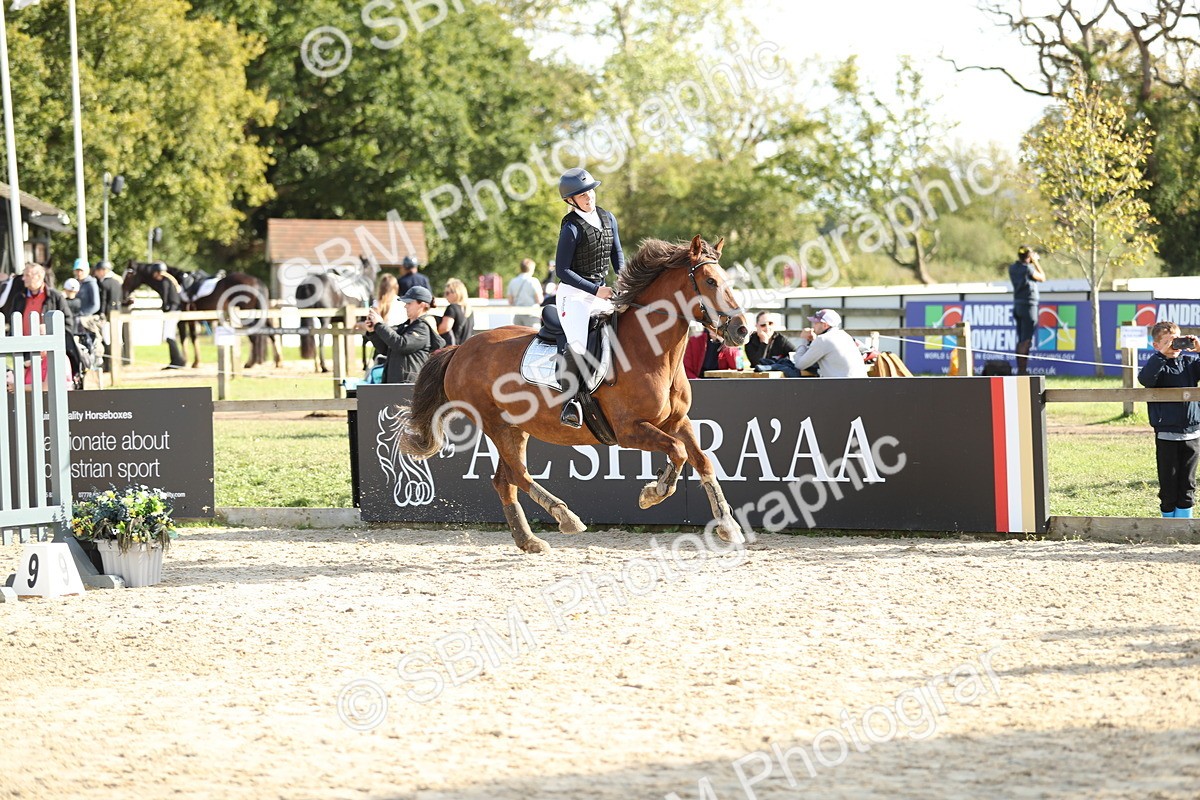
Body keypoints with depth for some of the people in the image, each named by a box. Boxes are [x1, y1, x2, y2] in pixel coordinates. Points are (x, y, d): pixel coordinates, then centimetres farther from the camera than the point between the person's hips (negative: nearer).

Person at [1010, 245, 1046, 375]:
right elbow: (1042, 278, -1)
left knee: (1020, 340, 13)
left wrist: (1031, 263, 16)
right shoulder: (1027, 269, -15)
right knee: (1026, 341, -6)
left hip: (1017, 305, 8)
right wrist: (1036, 263, 7)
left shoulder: (1012, 268, 5)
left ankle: (1020, 369, 16)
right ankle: (1022, 370, -8)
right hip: (1029, 306, -8)